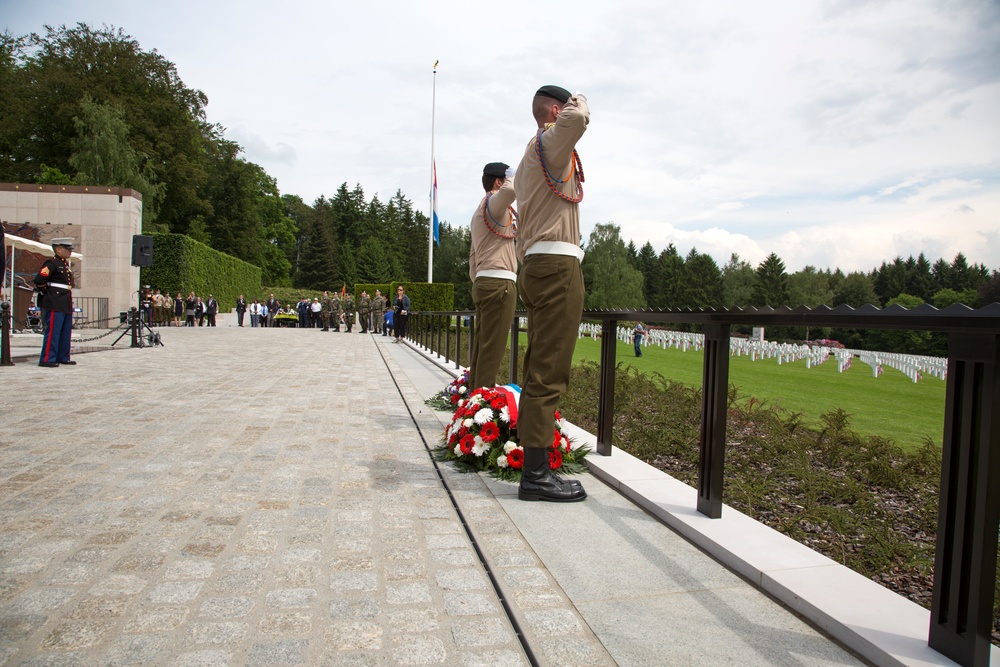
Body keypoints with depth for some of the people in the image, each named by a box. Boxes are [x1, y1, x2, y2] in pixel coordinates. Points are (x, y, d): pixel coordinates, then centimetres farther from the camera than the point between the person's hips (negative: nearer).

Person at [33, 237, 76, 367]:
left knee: (66, 332, 12)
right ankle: (47, 359, -4)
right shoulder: (51, 263, -9)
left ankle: (63, 357, 20)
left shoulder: (66, 265, 18)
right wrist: (47, 293, -5)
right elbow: (39, 280, -17)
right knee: (52, 332, -7)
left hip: (67, 305, 9)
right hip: (55, 305, -9)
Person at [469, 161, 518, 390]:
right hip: (499, 283, -10)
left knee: (481, 344, 9)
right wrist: (513, 176, -8)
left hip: (484, 283, 10)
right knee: (492, 347, -11)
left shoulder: (480, 211, 26)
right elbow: (510, 190, -29)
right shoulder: (493, 203, -4)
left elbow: (473, 256, 26)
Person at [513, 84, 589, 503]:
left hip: (536, 265, 10)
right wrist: (579, 102, -2)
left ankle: (534, 467, 11)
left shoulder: (529, 159, 30)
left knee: (540, 370, 7)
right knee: (549, 372, -13)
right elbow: (576, 119, -23)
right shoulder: (549, 142, -1)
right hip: (557, 264, -10)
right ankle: (535, 473, -11)